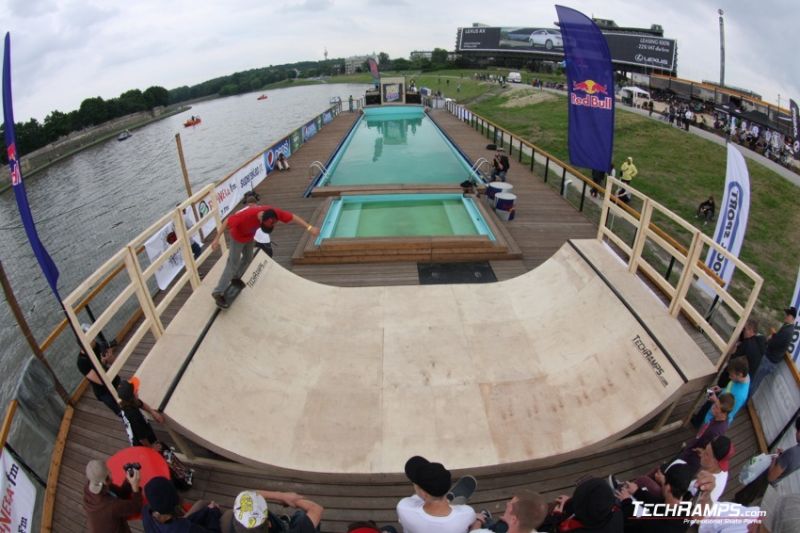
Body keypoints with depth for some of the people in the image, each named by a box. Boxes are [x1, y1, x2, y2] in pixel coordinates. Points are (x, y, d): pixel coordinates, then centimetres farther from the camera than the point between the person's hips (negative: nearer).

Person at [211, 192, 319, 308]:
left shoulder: (272, 212, -32)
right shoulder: (246, 215, -45)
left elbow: (292, 217, -29)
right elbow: (227, 222, -33)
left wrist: (309, 228, -33)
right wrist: (217, 238, -32)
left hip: (249, 237, 6)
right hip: (238, 238, -6)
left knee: (247, 259, 22)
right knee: (233, 264, -2)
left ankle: (235, 278, 49)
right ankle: (218, 293, 7)